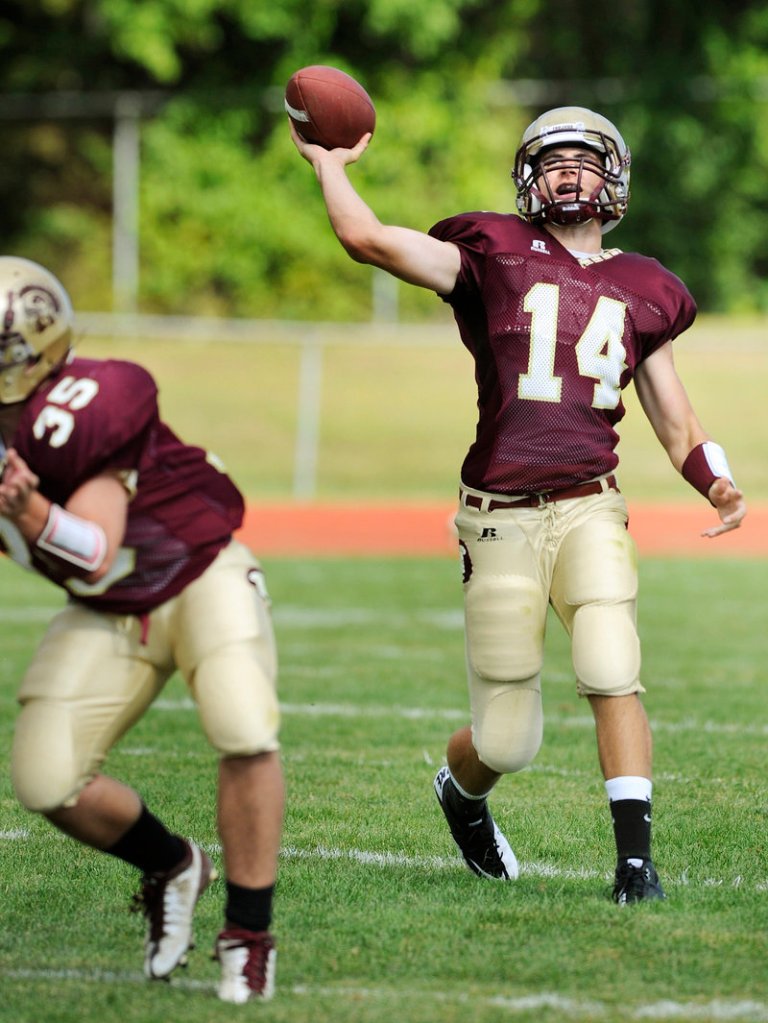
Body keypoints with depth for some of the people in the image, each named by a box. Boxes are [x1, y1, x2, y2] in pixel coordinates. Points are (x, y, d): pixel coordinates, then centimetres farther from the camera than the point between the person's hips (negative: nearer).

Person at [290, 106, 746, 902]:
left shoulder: (639, 291, 13)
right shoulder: (494, 254, 2)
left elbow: (676, 424, 16)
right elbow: (367, 240, -7)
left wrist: (716, 482, -1)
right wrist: (327, 162, 5)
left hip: (590, 508, 2)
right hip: (503, 519, -2)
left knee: (612, 672, -22)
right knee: (508, 741, 3)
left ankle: (635, 858, -17)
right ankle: (461, 793, 39)